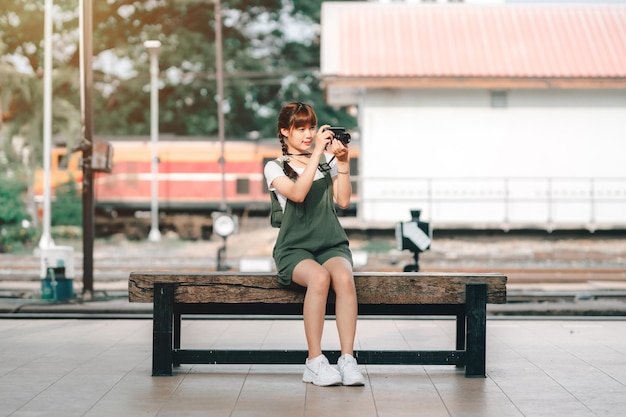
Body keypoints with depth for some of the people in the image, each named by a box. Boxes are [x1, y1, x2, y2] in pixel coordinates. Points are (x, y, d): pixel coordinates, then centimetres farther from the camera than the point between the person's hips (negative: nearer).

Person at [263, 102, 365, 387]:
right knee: (319, 277, -36)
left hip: (332, 244, 3)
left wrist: (342, 163, -4)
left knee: (343, 277, -32)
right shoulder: (275, 168, 7)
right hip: (294, 248, -3)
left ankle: (348, 360, -34)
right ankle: (315, 362, -30)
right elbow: (297, 194, -14)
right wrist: (317, 151, -16)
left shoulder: (327, 161, 16)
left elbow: (343, 201, 6)